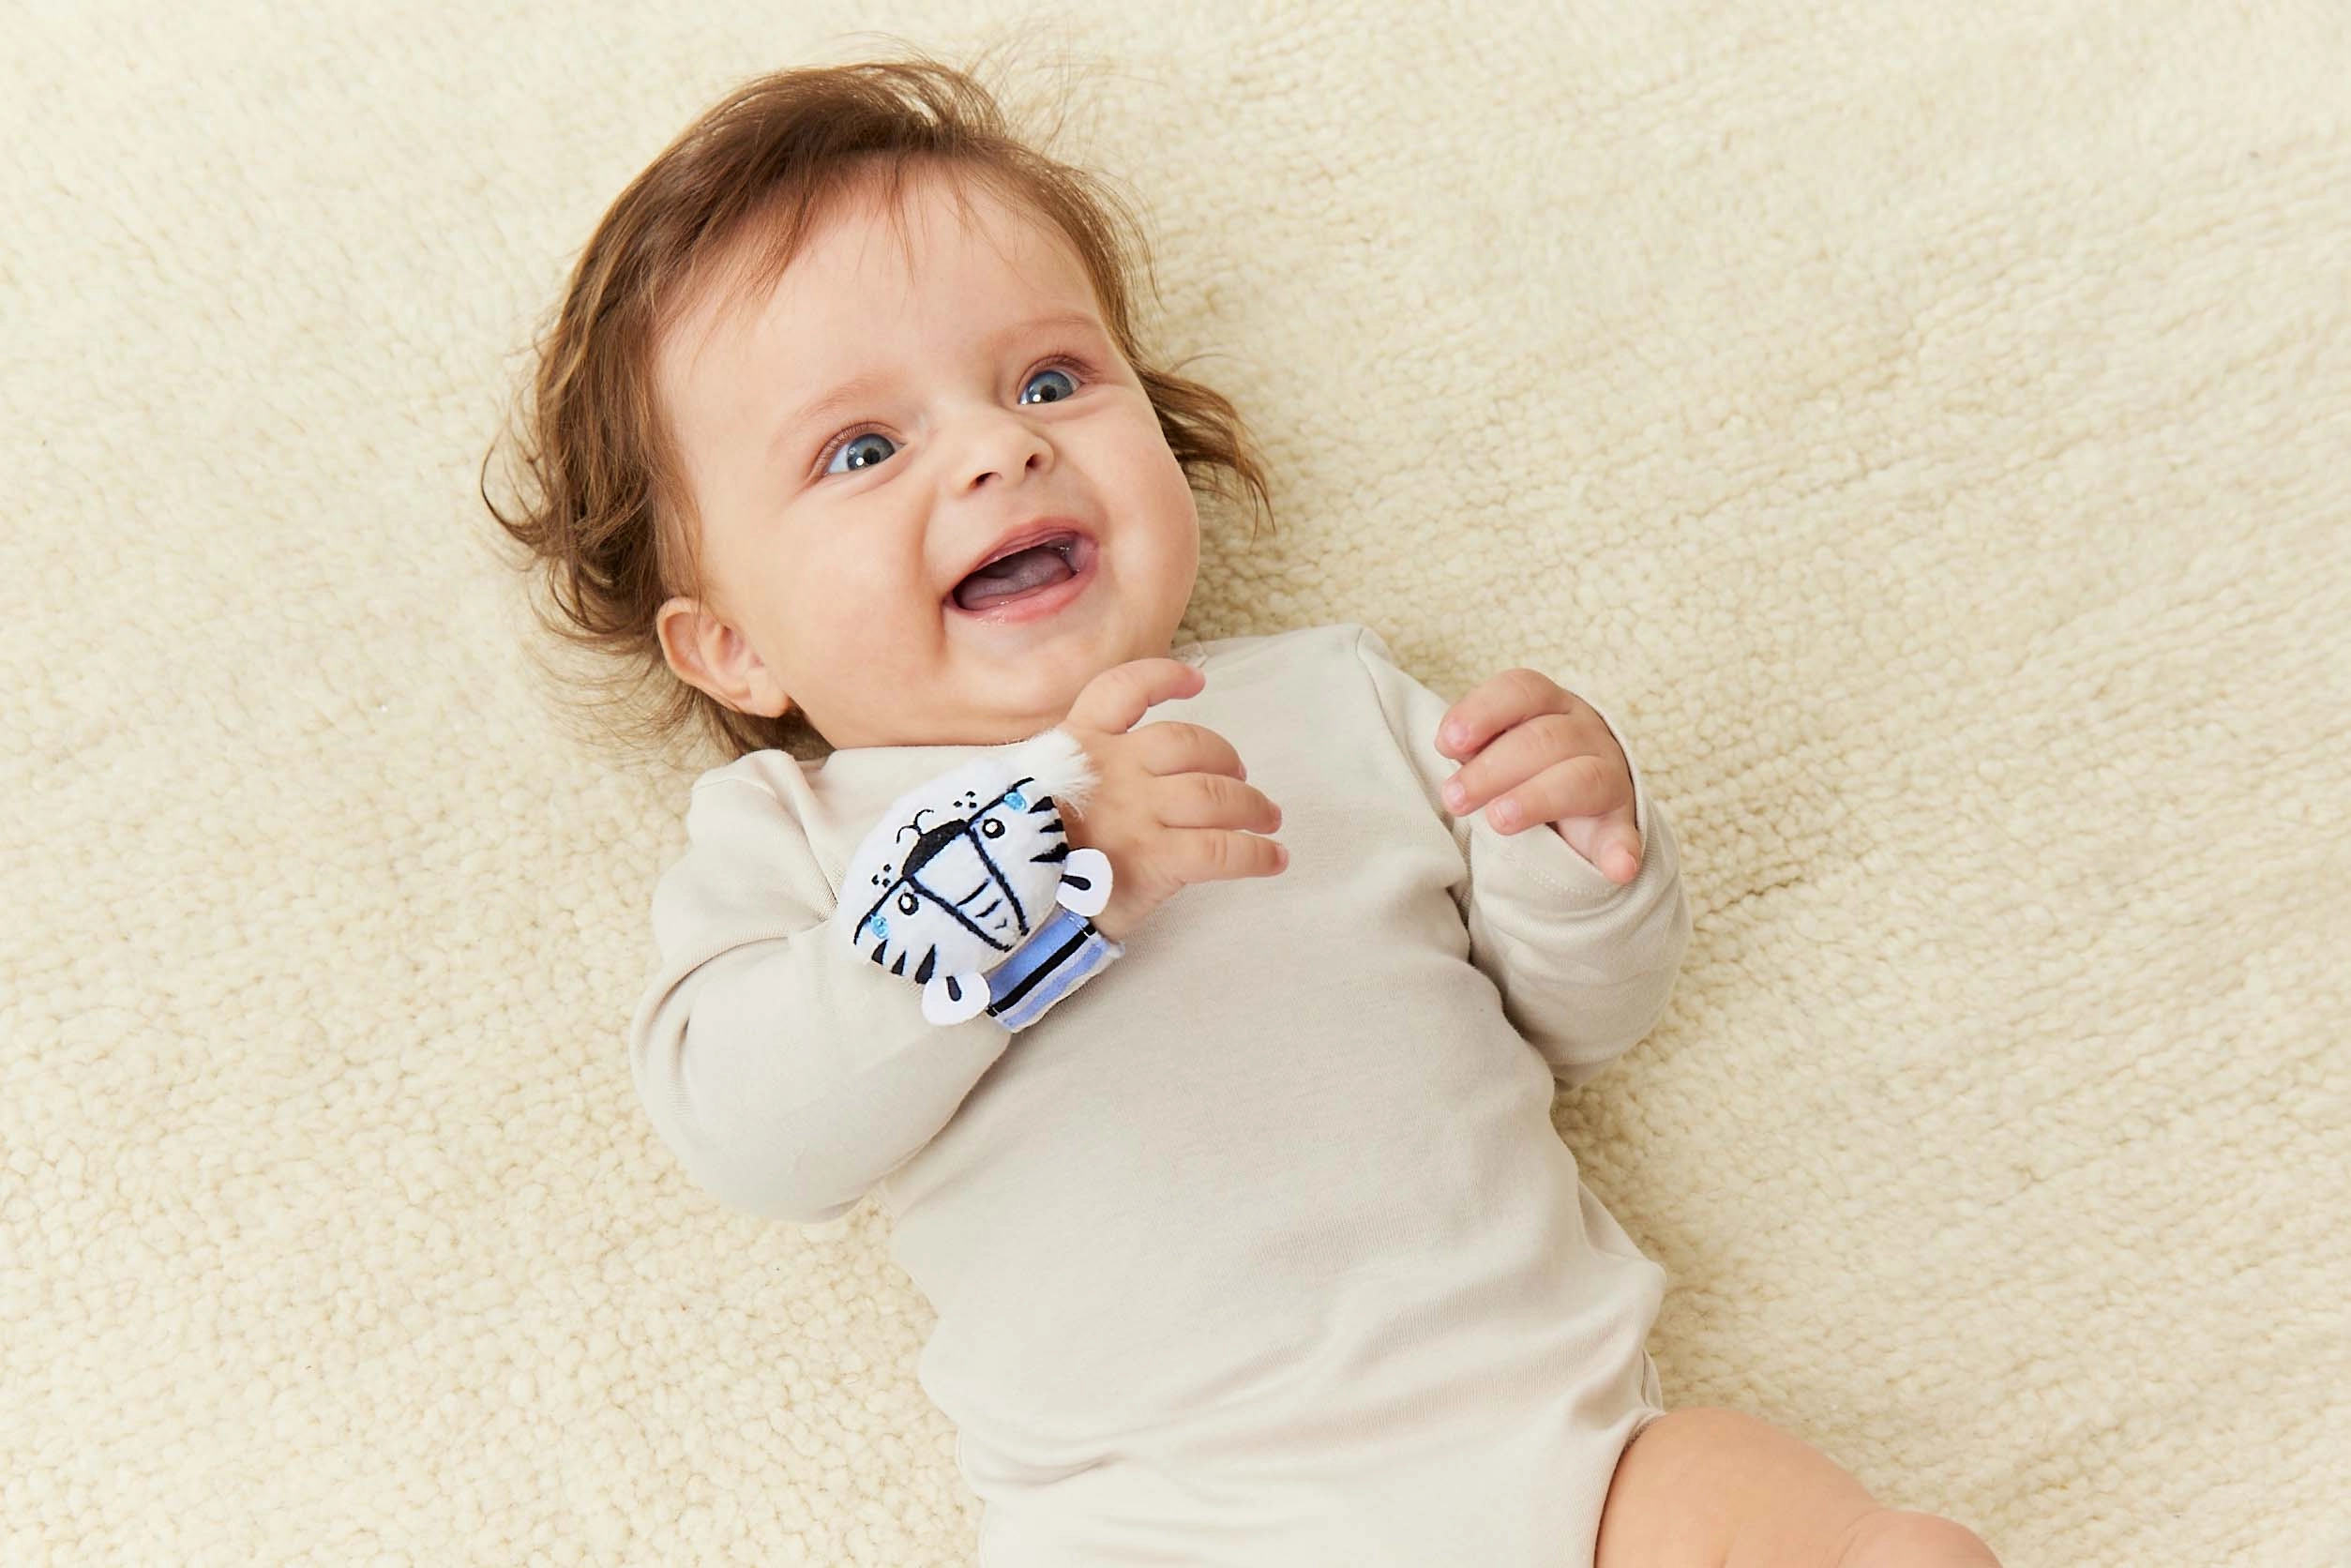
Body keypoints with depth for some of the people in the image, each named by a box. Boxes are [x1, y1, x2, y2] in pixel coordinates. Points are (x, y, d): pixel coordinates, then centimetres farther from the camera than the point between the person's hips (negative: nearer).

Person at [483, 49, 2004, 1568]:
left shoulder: (1333, 698, 19)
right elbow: (752, 1133, -7)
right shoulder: (785, 830, 12)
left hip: (1563, 1428, 3)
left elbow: (1580, 1018, 22)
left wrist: (1581, 851, -1)